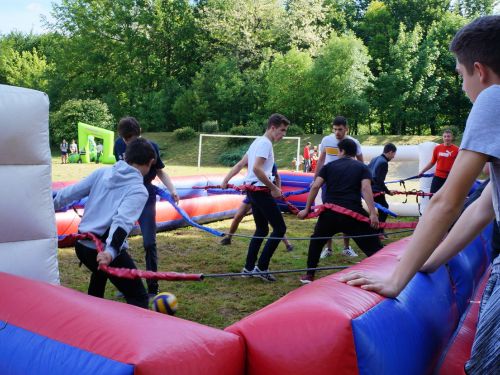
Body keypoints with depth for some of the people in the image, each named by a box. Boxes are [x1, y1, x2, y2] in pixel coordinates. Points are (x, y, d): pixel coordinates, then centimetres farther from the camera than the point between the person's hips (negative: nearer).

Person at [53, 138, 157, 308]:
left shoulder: (102, 172, 8)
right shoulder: (139, 190, -10)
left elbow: (71, 192, 11)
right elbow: (122, 220, -25)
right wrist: (111, 251, -36)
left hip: (82, 245, 8)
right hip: (106, 251, -8)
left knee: (100, 273, 38)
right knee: (138, 297, 2)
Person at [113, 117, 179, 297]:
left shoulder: (151, 147, -13)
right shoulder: (119, 145, -6)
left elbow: (160, 171, -3)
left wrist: (172, 190, -17)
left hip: (146, 199, -3)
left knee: (149, 243, -4)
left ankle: (152, 288, 7)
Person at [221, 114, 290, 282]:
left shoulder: (258, 141, 18)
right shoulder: (265, 143, -13)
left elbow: (240, 164, 16)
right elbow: (257, 168, -25)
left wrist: (226, 180, 13)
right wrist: (274, 188, -20)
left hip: (252, 190, 10)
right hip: (260, 190, -10)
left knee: (261, 229, 17)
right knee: (280, 228, -5)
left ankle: (249, 268, 18)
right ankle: (261, 267, -3)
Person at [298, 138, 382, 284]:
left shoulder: (329, 166, 15)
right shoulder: (362, 167, 12)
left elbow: (315, 186, 4)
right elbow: (366, 188, -6)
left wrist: (307, 209, 9)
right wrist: (373, 213, -13)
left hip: (330, 212, 2)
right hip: (352, 212, -1)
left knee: (316, 240, 25)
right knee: (372, 244, 7)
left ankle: (309, 275, 25)